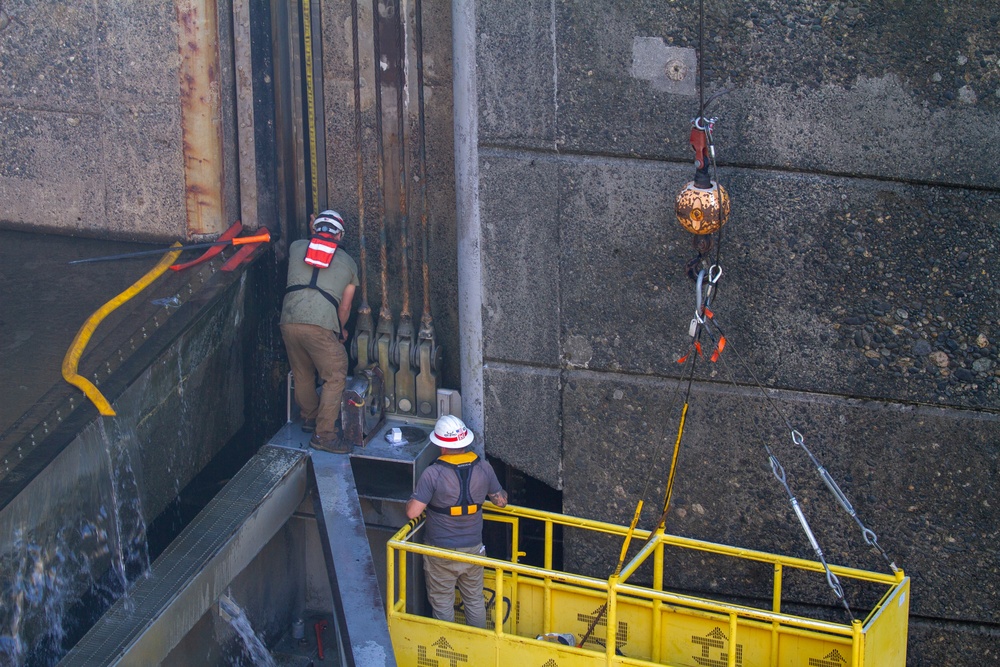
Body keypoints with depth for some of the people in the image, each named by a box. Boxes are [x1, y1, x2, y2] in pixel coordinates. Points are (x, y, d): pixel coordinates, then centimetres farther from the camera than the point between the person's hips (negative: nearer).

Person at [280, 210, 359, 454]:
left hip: (289, 321, 4)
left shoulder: (297, 247, 18)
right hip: (321, 326, -4)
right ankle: (324, 433, -1)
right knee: (335, 378, 4)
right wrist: (341, 330, 40)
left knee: (302, 375, 21)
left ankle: (309, 418, 40)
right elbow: (344, 307, 22)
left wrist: (313, 233, 53)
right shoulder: (348, 263, 16)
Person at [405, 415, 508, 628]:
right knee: (475, 601, 22)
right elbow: (501, 501, 3)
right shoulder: (483, 469, -10)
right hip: (473, 550, 4)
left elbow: (412, 512, -23)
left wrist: (410, 501, 0)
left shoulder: (433, 474, -23)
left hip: (441, 554, -4)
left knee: (442, 605, 14)